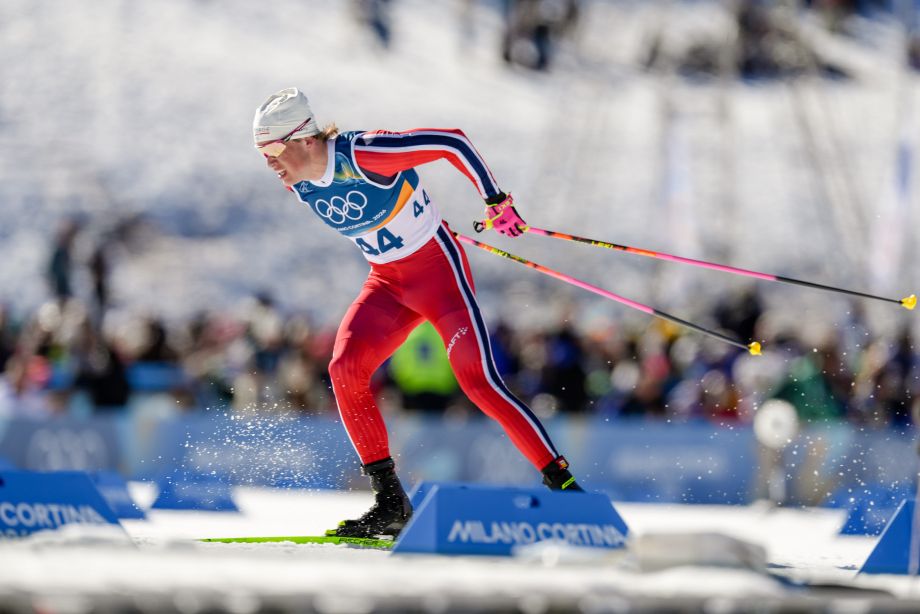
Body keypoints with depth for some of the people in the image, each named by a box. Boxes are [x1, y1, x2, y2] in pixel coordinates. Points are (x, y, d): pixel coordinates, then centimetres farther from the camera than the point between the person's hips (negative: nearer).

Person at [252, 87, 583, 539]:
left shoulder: (362, 155, -26)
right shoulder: (300, 184, -3)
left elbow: (452, 142, -21)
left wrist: (496, 202, -17)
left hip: (437, 268, -7)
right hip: (387, 282, 7)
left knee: (477, 378, -18)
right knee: (344, 369, -13)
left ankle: (563, 485, -11)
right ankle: (391, 503, -6)